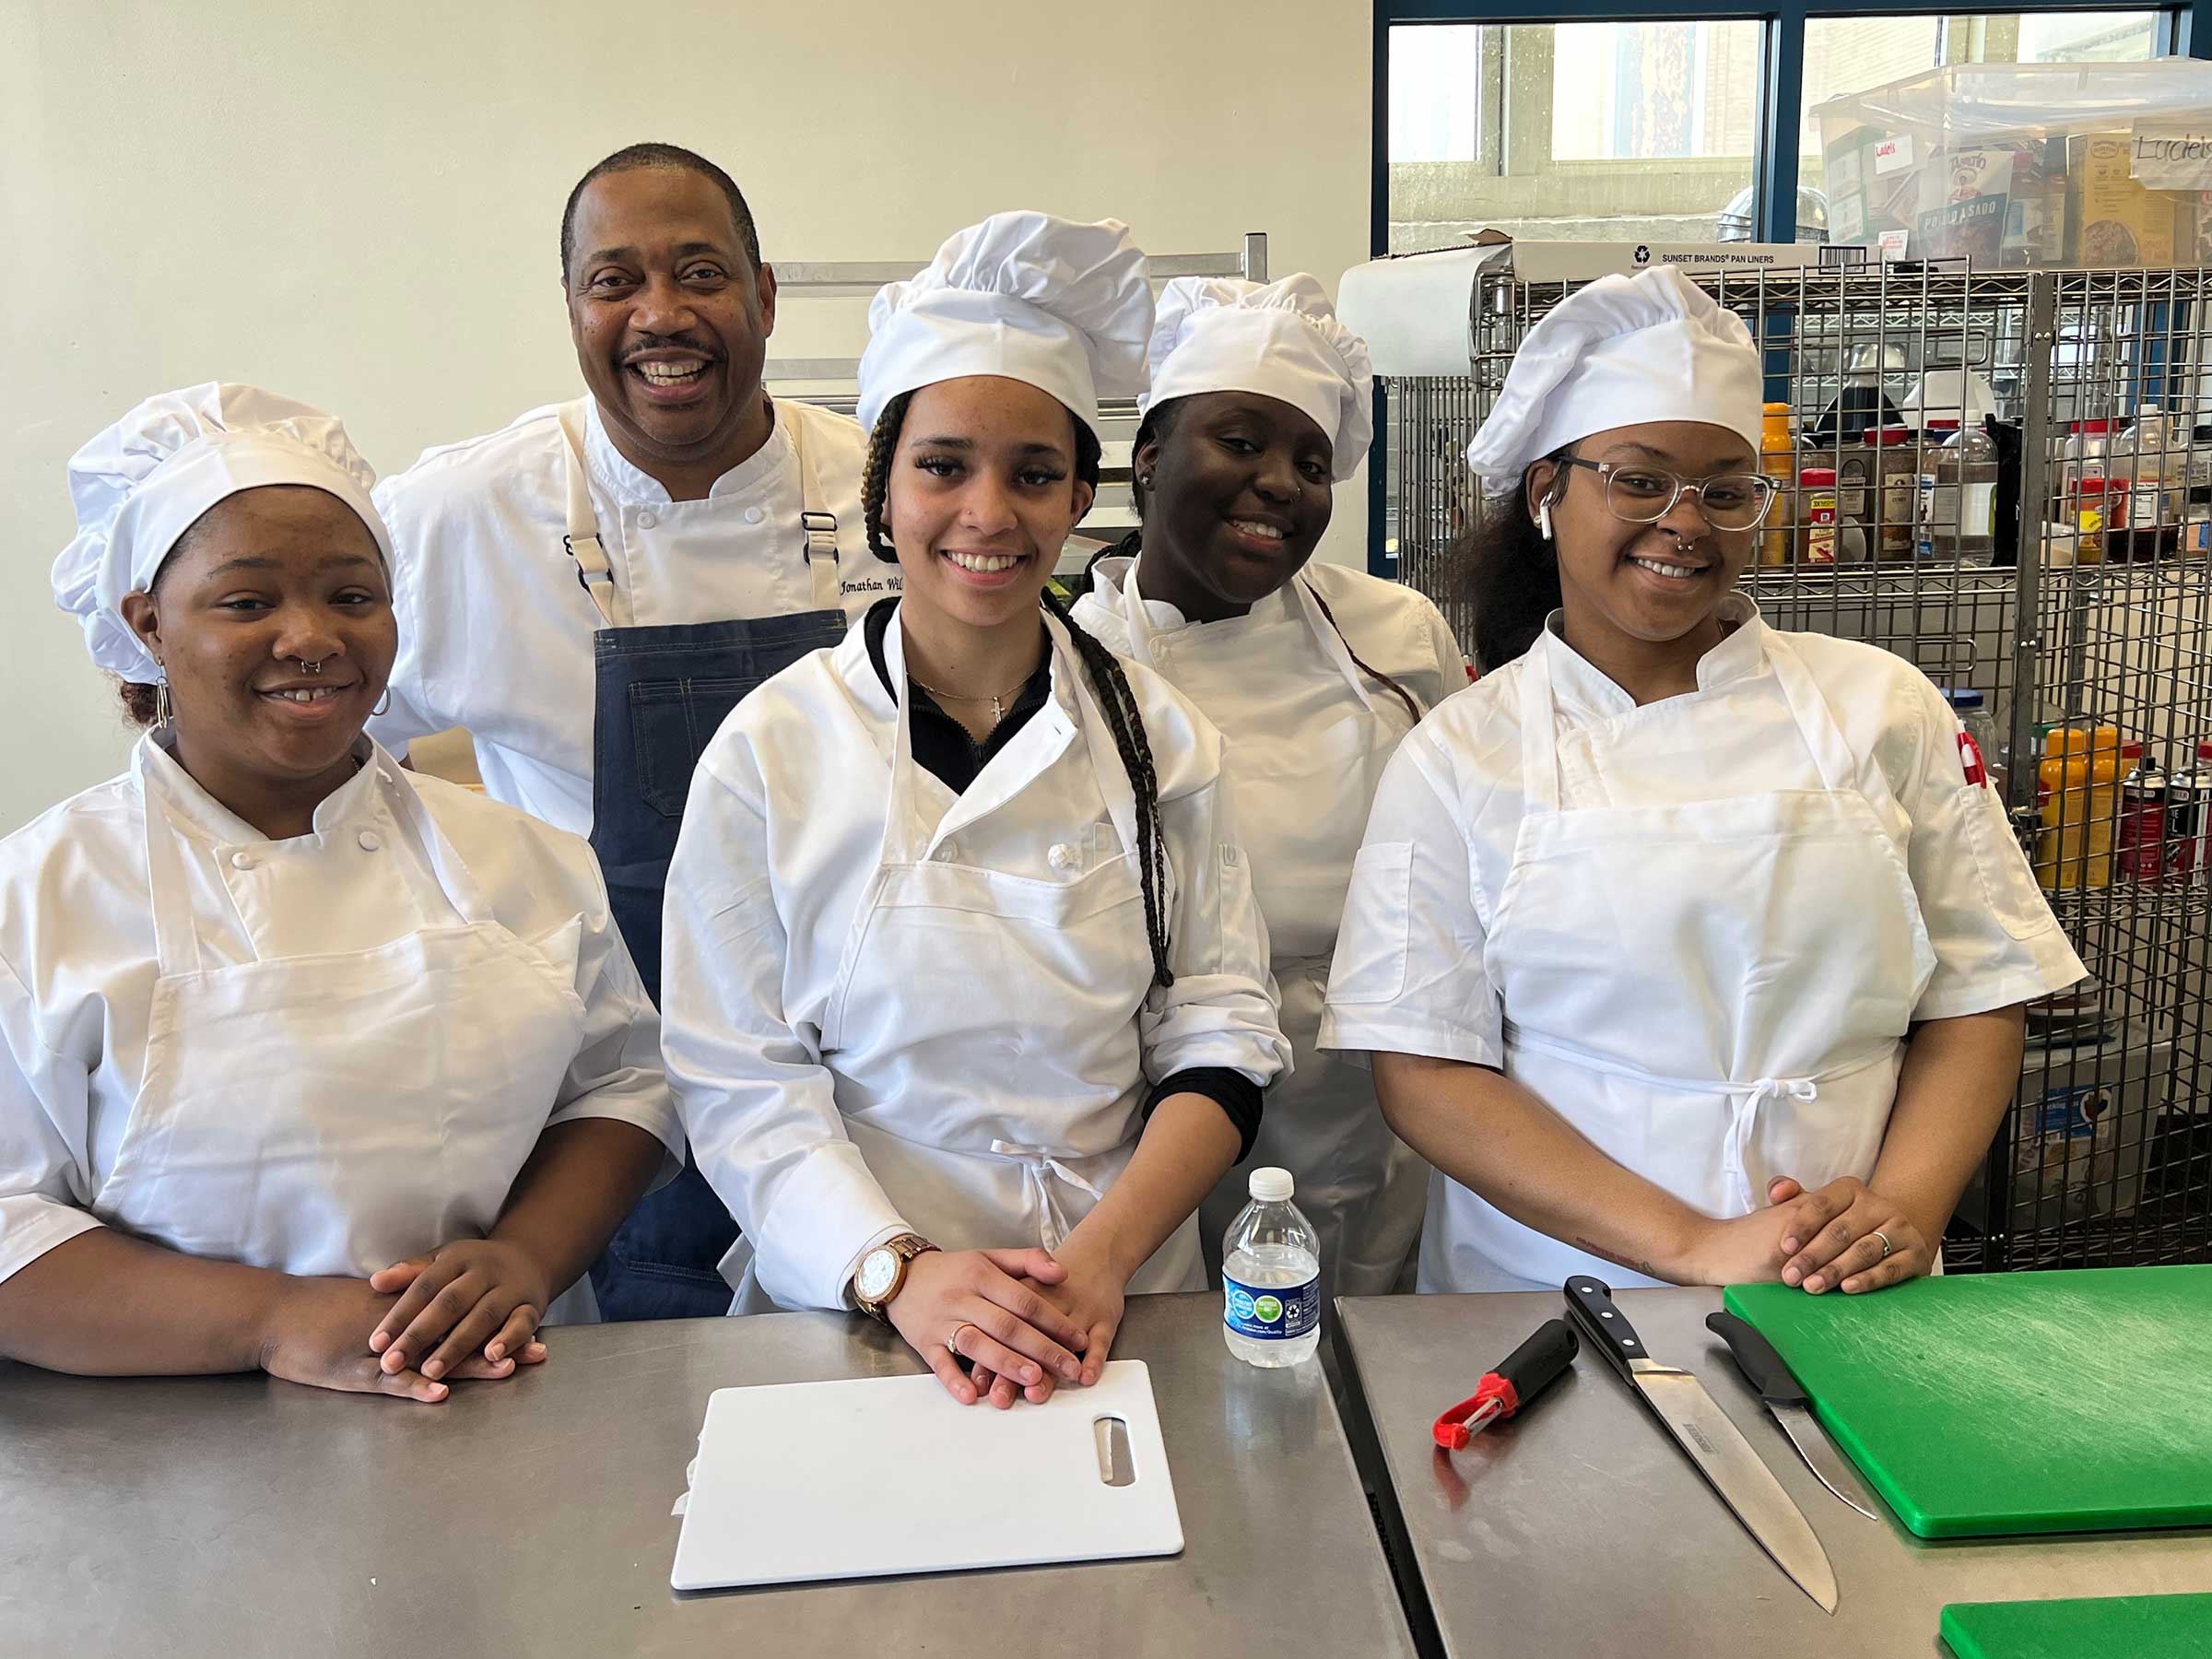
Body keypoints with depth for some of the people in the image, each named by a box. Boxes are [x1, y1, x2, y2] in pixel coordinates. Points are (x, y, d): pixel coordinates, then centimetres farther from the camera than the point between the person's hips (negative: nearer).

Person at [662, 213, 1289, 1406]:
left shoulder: (1159, 738, 4)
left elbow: (1222, 1037, 2)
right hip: (848, 1319, -1)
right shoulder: (770, 751, -1)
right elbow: (739, 1081, -3)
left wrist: (1101, 1257, -11)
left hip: (1126, 1313, 1)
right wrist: (897, 1271, -16)